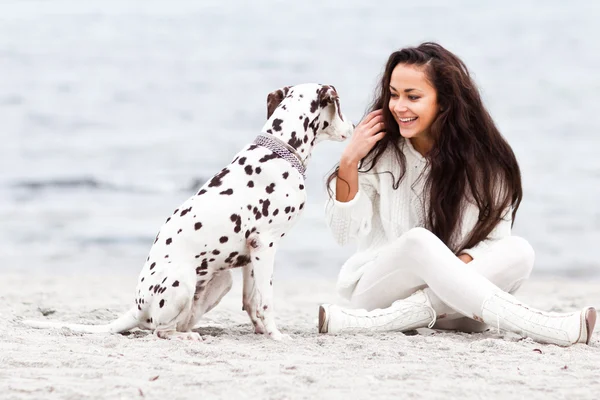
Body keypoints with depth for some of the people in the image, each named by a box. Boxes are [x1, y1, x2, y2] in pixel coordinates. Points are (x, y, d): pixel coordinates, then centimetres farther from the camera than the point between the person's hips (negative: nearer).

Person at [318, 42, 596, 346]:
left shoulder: (483, 160, -3)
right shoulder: (379, 151, -4)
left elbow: (494, 238, -6)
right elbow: (344, 232, -6)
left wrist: (461, 264, -27)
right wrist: (349, 162, -17)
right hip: (376, 285, -2)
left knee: (518, 252, -25)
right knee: (418, 241, -33)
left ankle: (377, 322, -36)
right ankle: (544, 328, -43)